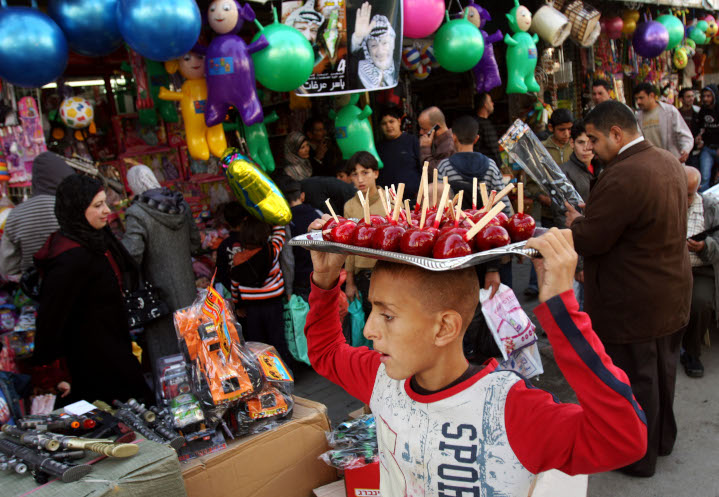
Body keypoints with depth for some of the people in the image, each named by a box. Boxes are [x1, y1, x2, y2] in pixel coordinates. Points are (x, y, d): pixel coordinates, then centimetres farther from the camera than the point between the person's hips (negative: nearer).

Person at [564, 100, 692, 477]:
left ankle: (638, 457, 28)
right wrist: (589, 216, 8)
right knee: (662, 371, 25)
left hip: (633, 303, -9)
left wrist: (575, 220, -4)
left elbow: (588, 240, -25)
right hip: (672, 293, 9)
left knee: (633, 381, 10)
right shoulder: (669, 162, 3)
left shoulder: (622, 176, -29)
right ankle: (662, 438, 46)